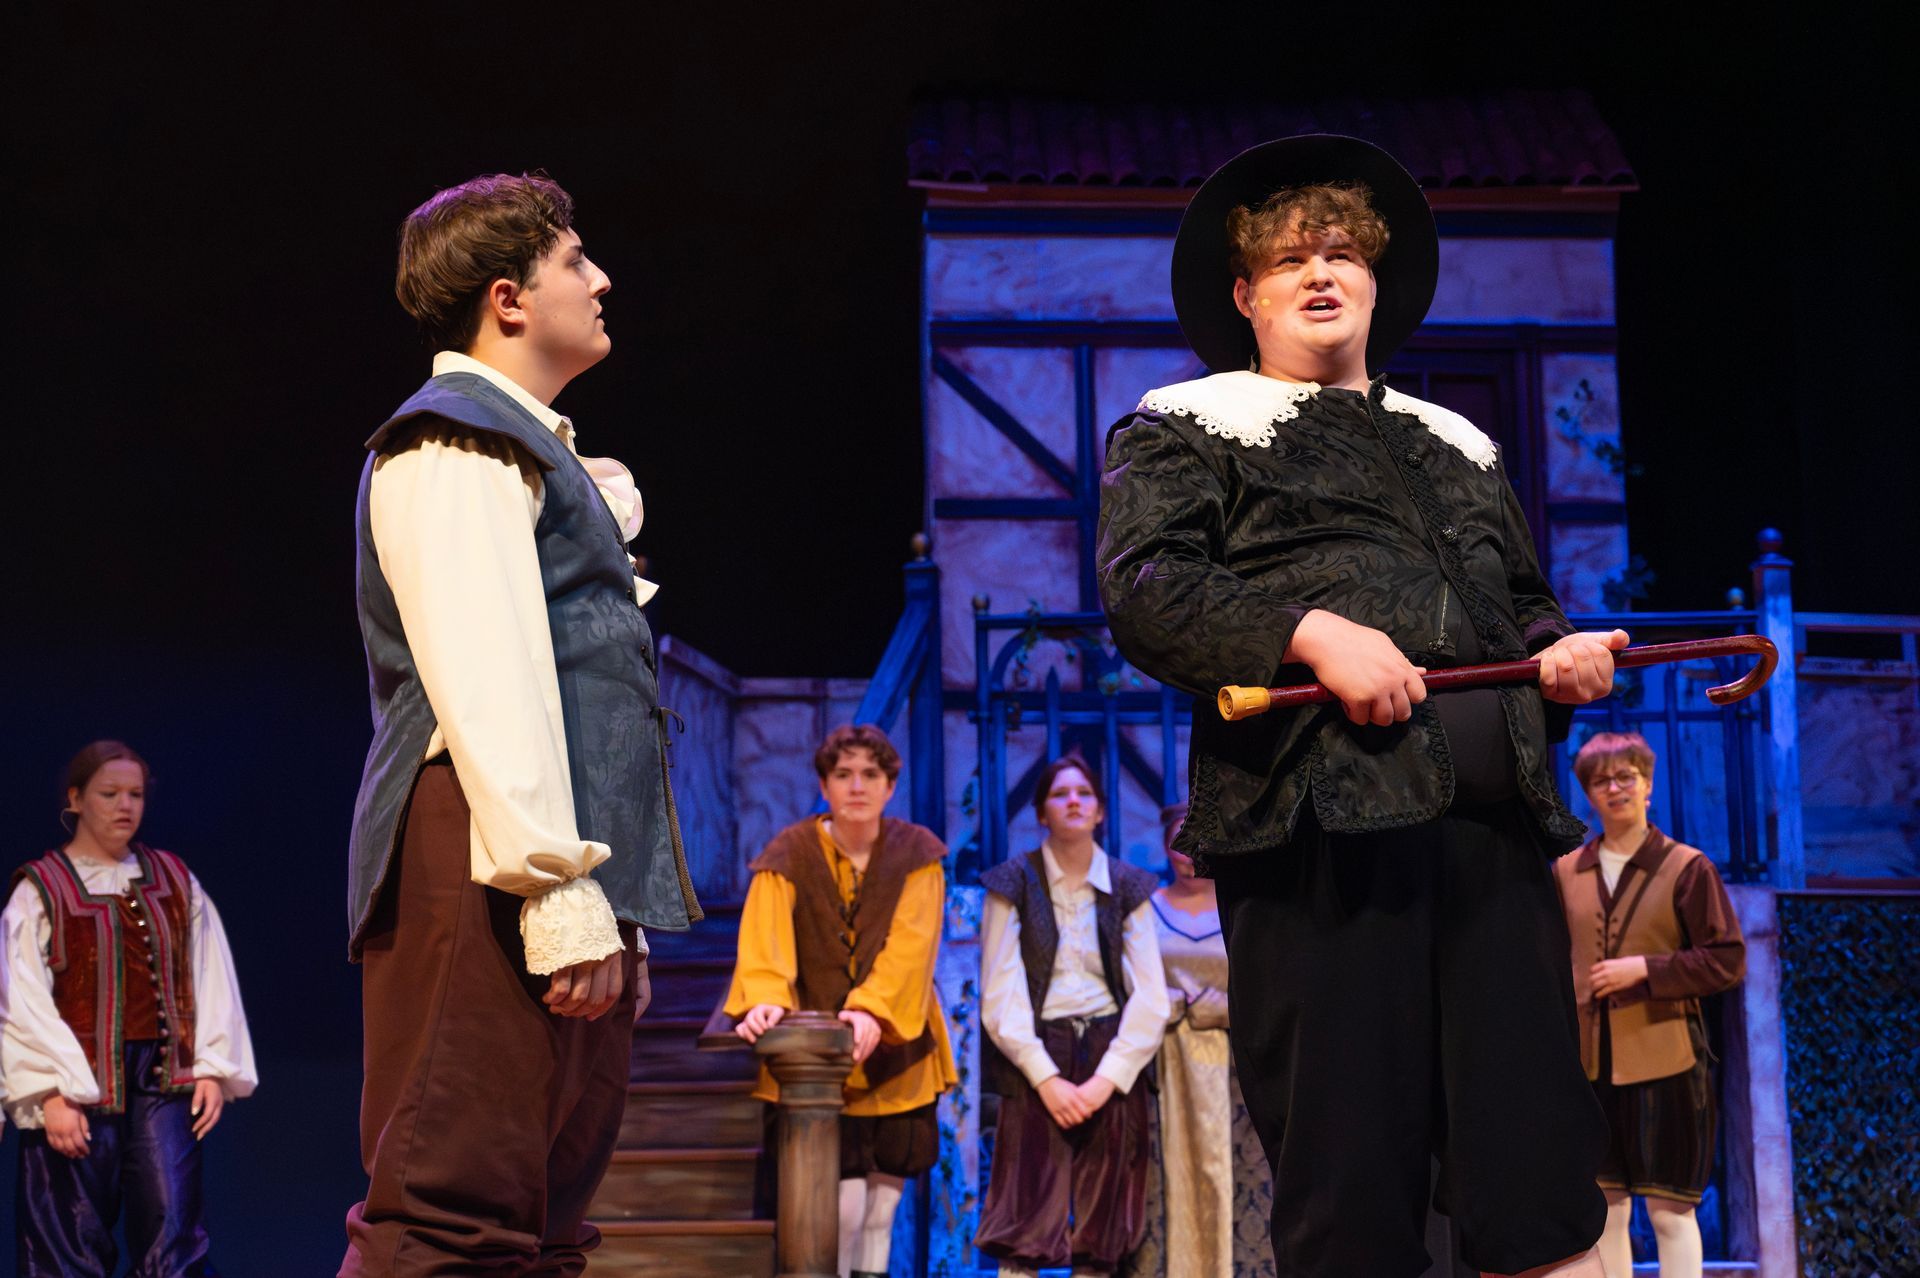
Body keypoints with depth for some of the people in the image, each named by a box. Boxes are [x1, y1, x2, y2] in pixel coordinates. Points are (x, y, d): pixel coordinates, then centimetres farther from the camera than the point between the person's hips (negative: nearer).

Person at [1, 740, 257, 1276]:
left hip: (163, 1078, 3)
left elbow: (211, 979, 9)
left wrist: (213, 1069, 0)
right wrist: (50, 1095, -14)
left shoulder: (174, 881, 10)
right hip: (78, 1088, -3)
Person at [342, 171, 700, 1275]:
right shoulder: (455, 446, -6)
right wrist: (562, 892, -22)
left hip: (572, 893, 10)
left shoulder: (539, 452, 27)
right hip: (492, 880, -10)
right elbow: (483, 681, -17)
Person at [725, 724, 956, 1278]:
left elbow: (910, 943, -18)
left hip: (894, 1044, 2)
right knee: (843, 1198, -9)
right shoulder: (791, 853, -7)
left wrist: (872, 1007, -35)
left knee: (885, 1195, 9)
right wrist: (765, 1000, -42)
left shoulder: (916, 853, -4)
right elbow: (765, 940, -22)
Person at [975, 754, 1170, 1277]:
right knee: (1029, 1216, -9)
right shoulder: (1014, 884, 3)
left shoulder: (1128, 888, 8)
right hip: (1036, 1062, -2)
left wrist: (1105, 1079, -9)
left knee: (1102, 1227, 1)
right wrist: (1047, 1079, -12)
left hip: (1112, 1064, 2)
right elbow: (1000, 996, -3)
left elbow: (1150, 998, 2)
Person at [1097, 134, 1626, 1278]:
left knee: (1539, 1159, 0)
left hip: (1494, 812, 5)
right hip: (1317, 814, -4)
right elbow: (1144, 587, -2)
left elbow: (1526, 604, 34)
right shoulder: (1185, 429, 13)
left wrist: (1560, 658, 10)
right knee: (1348, 1182, -4)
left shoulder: (1457, 444, 29)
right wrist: (1310, 634, -16)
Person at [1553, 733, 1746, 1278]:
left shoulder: (1688, 868, -2)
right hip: (1589, 1063, 4)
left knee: (1670, 1212, 0)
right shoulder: (1566, 872, 9)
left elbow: (1728, 961, -5)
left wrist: (1644, 968, -14)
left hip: (1663, 1063, -4)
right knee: (1604, 1210, 8)